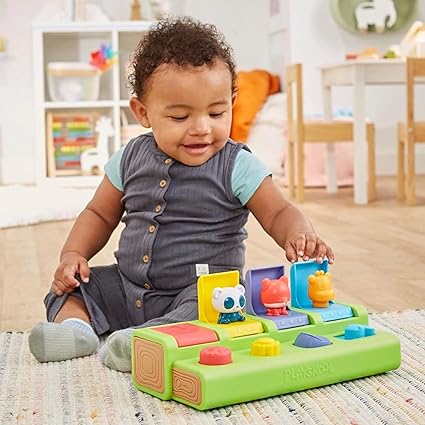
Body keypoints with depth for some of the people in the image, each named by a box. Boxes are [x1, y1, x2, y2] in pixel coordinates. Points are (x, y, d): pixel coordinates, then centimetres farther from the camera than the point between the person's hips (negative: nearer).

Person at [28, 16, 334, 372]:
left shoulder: (237, 166, -9)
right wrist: (72, 255, -2)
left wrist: (298, 235, -34)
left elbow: (279, 213, -10)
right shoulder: (130, 159, 3)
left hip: (204, 292, -5)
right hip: (127, 287, 5)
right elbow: (100, 214, 15)